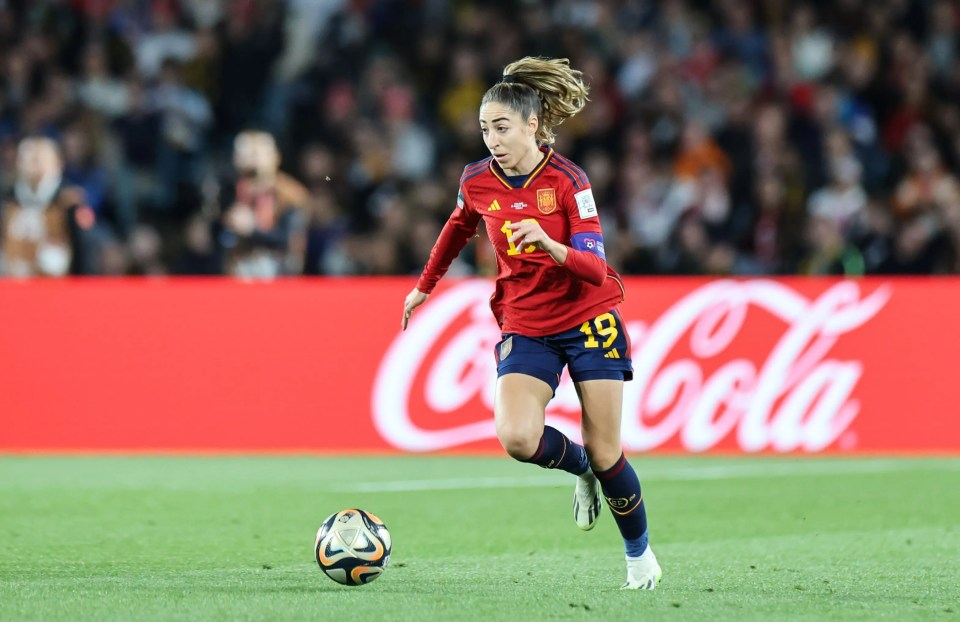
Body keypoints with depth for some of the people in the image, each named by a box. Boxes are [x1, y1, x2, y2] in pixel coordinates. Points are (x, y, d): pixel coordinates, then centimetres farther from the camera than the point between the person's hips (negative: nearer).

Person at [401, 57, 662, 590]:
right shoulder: (476, 181, -5)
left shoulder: (567, 180, -16)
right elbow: (459, 226, 20)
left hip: (589, 321, -3)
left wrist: (551, 246, -41)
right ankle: (581, 471, 11)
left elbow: (596, 269, -22)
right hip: (525, 328, 3)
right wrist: (426, 285, 28)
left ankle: (640, 555, 23)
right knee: (516, 437, -23)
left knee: (604, 455, -2)